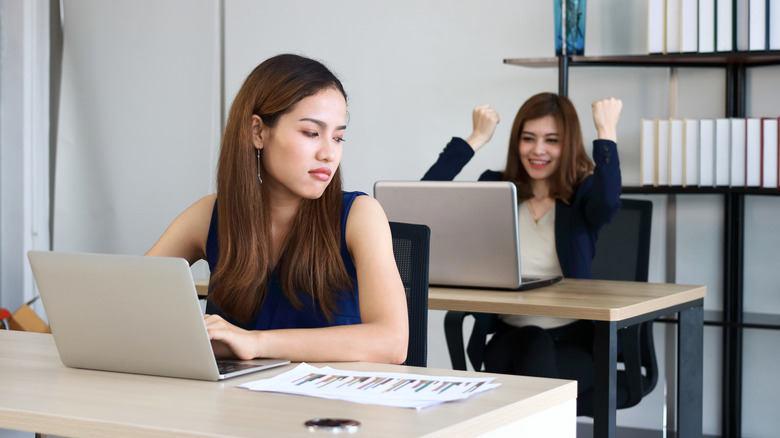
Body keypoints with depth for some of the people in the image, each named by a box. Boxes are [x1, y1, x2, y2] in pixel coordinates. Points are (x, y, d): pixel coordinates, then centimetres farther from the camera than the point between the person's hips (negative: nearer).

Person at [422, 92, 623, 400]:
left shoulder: (583, 194, 5)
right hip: (510, 337, 1)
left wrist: (606, 131, -12)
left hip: (573, 340, -1)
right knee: (531, 342, -33)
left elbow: (608, 204, -22)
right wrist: (477, 138, 0)